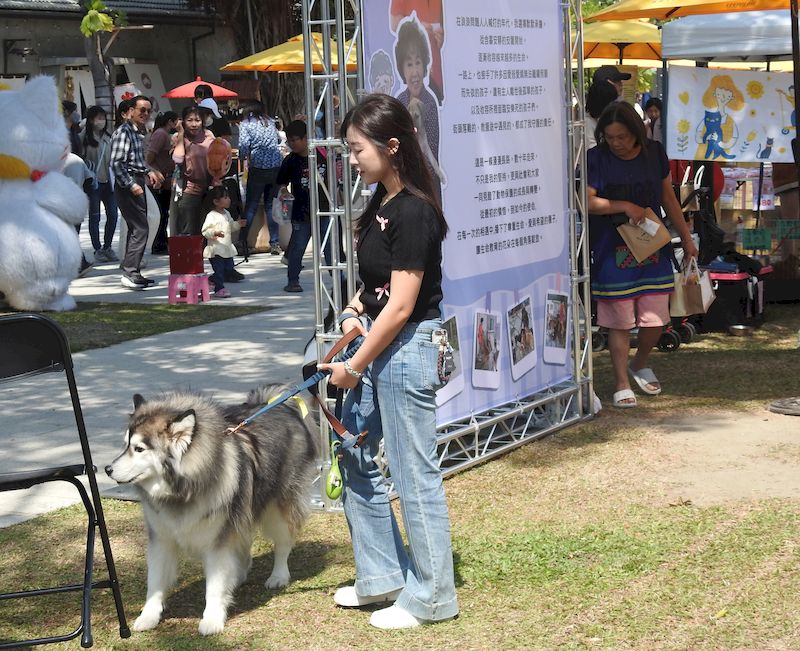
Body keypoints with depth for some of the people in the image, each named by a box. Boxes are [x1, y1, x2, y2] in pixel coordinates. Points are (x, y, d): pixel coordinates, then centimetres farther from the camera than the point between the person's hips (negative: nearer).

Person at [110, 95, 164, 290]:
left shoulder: (139, 133, 16)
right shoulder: (123, 132, -12)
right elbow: (116, 163, -19)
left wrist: (149, 171, 15)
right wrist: (131, 185, -22)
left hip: (138, 183, 10)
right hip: (127, 184, -10)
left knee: (137, 229, 11)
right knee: (140, 229, -14)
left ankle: (131, 272, 16)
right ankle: (129, 272, -13)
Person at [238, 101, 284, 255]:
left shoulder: (246, 124, -1)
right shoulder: (270, 123, 12)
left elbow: (243, 146, -8)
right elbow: (279, 140, 15)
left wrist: (243, 158, 10)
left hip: (258, 168, -3)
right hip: (276, 167, 3)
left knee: (251, 206, 4)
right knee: (271, 205, 9)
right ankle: (275, 243, 6)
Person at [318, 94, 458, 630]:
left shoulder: (414, 213, -20)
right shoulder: (382, 202, 8)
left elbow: (400, 307, -21)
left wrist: (354, 367, -14)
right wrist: (353, 310, 1)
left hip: (407, 346, -10)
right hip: (375, 340, 10)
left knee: (415, 474, -1)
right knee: (357, 459, 16)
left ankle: (431, 597, 11)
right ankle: (382, 576, 29)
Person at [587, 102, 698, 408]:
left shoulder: (654, 153, 4)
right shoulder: (595, 159, -6)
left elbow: (668, 197, 12)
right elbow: (587, 201, -13)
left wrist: (686, 238, 14)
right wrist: (625, 206, -21)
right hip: (612, 253, -3)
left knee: (656, 319, 5)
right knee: (619, 321, 0)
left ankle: (640, 363, 33)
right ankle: (622, 383, 12)